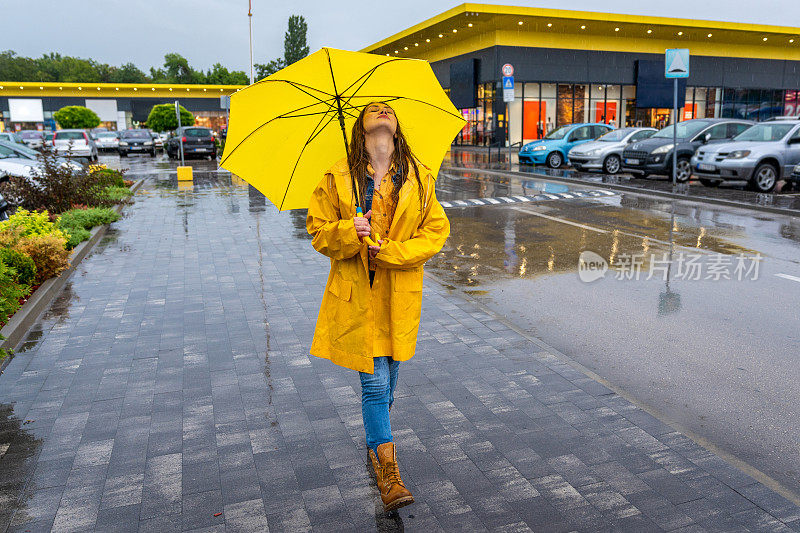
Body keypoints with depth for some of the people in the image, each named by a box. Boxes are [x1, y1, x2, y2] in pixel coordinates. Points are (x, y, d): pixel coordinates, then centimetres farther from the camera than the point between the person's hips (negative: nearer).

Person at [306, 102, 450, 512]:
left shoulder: (419, 178, 3)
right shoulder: (338, 178, 0)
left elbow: (436, 231, 0)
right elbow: (318, 231, 3)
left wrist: (388, 251, -13)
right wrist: (349, 232, -19)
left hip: (400, 295, 2)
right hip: (357, 294, -2)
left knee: (387, 381, 14)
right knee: (375, 382, -2)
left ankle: (374, 445, 41)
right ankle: (388, 471, 14)